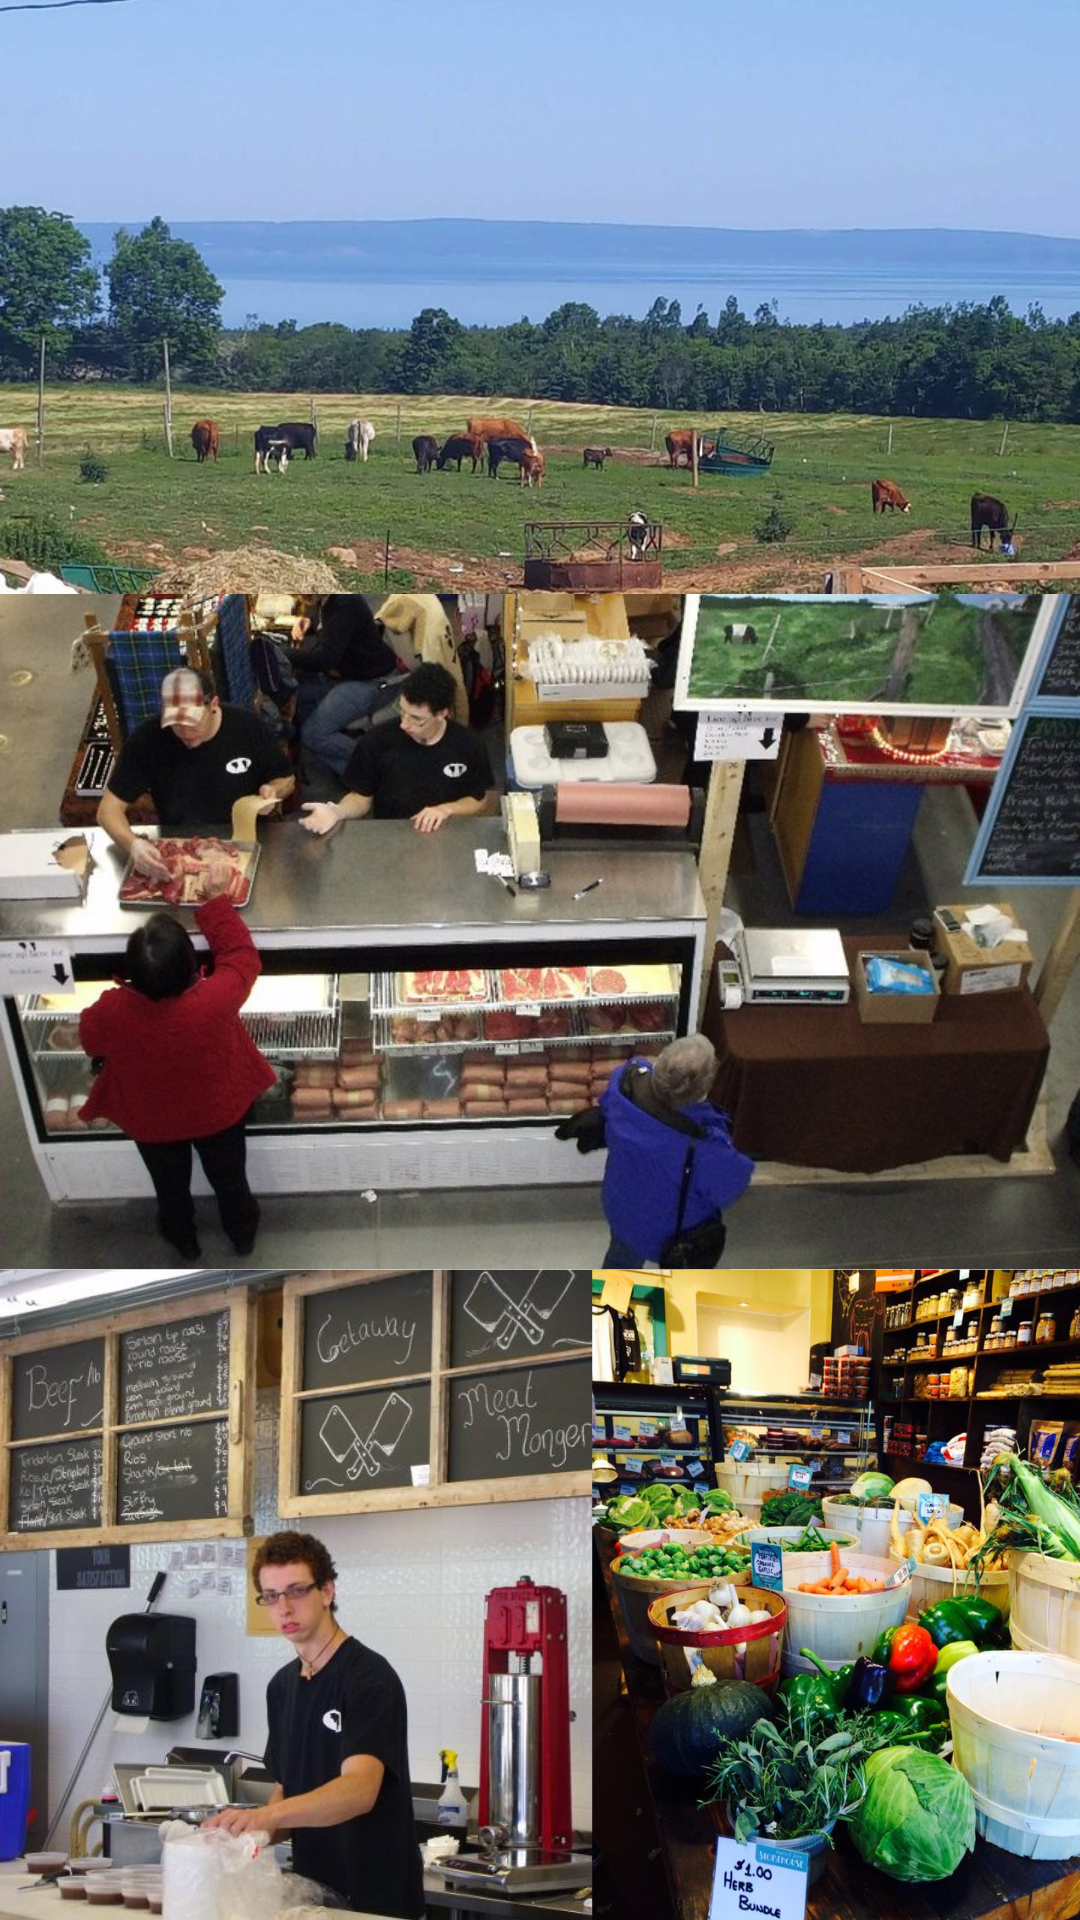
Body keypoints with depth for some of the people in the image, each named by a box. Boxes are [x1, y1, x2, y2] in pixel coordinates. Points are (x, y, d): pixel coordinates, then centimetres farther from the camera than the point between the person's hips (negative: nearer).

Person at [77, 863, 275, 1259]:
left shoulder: (111, 1011, -38)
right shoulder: (214, 1000, -41)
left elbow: (92, 1043, -12)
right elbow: (242, 955, -19)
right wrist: (215, 898, -15)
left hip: (150, 1123, 1)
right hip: (219, 1113, 0)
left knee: (171, 1187, 31)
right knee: (229, 1180, 29)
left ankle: (184, 1241, 58)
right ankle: (243, 1236, 56)